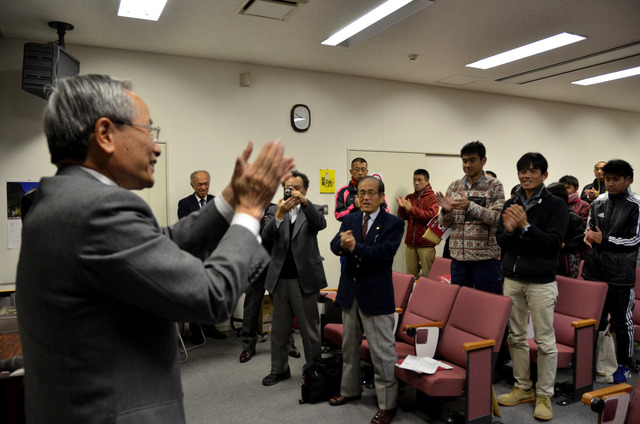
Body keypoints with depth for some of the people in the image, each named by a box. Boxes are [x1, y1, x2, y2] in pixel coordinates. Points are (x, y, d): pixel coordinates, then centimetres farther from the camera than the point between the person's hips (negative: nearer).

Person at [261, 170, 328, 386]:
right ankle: (279, 369, 30)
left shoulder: (312, 210, 3)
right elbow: (267, 236, -10)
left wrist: (304, 201, -32)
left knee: (309, 327, 6)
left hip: (305, 278, -3)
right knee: (279, 328, 15)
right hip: (280, 278, 3)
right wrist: (280, 214, -27)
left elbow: (321, 224, -20)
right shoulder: (274, 211, 7)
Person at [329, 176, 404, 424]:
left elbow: (384, 252, -21)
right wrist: (343, 242, -26)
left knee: (383, 352, 1)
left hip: (376, 296, -6)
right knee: (349, 347, 20)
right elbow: (335, 246, -4)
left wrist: (355, 247, -28)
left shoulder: (394, 224, -7)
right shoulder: (350, 220, 8)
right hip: (350, 292, 6)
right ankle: (350, 390, 40)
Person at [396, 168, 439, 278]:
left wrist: (411, 209, -19)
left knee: (428, 276, -3)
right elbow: (403, 217, 11)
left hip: (426, 244, -5)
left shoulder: (432, 197, -1)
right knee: (411, 276, 7)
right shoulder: (409, 197, 14)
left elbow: (431, 215, -15)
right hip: (411, 244, 5)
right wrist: (401, 207, -10)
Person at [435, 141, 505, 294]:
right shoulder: (454, 186, 9)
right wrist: (446, 210, -14)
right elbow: (444, 223, 8)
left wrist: (470, 206, -26)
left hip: (485, 257, -3)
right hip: (458, 256, 4)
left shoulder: (494, 186, -1)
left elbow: (497, 218, -13)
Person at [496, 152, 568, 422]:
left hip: (541, 282, -4)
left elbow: (554, 243, -13)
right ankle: (523, 388, 28)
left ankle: (544, 395, 18)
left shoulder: (555, 205, -5)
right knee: (516, 337, 13)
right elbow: (500, 241, 7)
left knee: (545, 341, 3)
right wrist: (508, 230, -14)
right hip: (512, 279, 5)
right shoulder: (511, 204, 8)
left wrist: (526, 226, -23)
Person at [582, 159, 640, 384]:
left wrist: (604, 240, -15)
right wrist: (589, 235, -1)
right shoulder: (598, 203, 10)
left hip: (620, 275, -5)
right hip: (594, 270, 5)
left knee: (622, 322, 6)